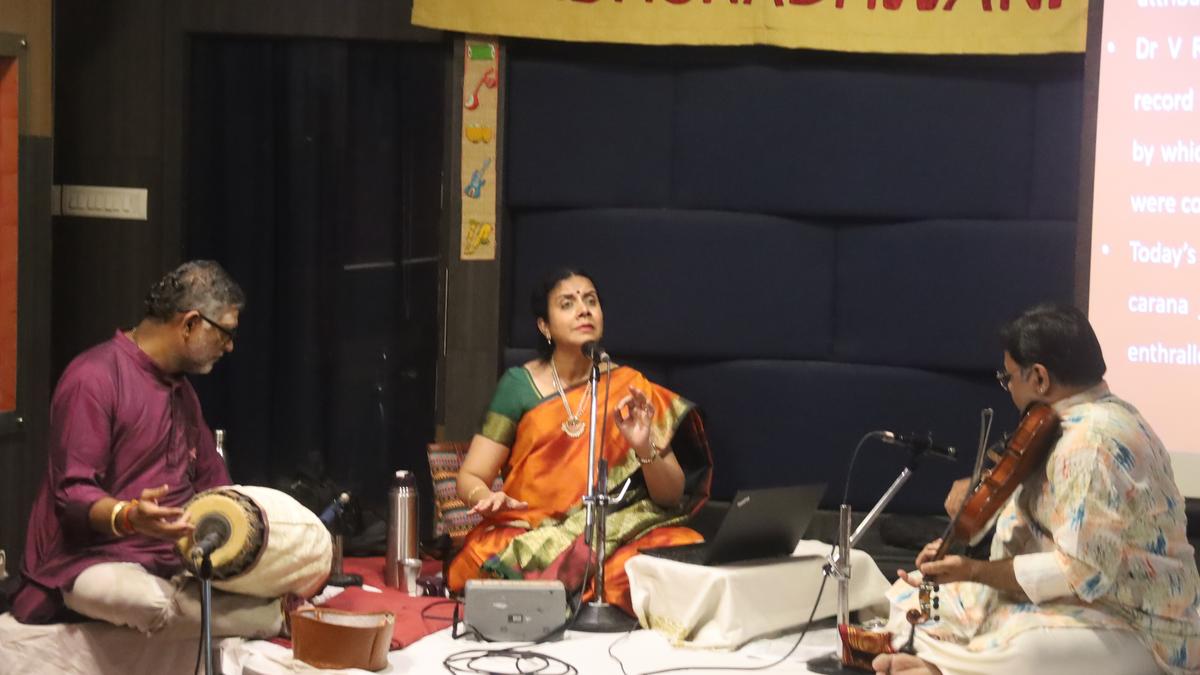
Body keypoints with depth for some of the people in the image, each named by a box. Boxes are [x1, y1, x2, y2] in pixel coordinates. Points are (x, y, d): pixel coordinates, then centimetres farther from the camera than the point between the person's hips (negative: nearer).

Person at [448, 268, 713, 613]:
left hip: (614, 533, 1)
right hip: (530, 532, -1)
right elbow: (470, 478, 4)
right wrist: (488, 499, -19)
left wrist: (645, 447, -15)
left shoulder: (630, 388, 6)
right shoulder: (519, 385, 4)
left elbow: (672, 497, 5)